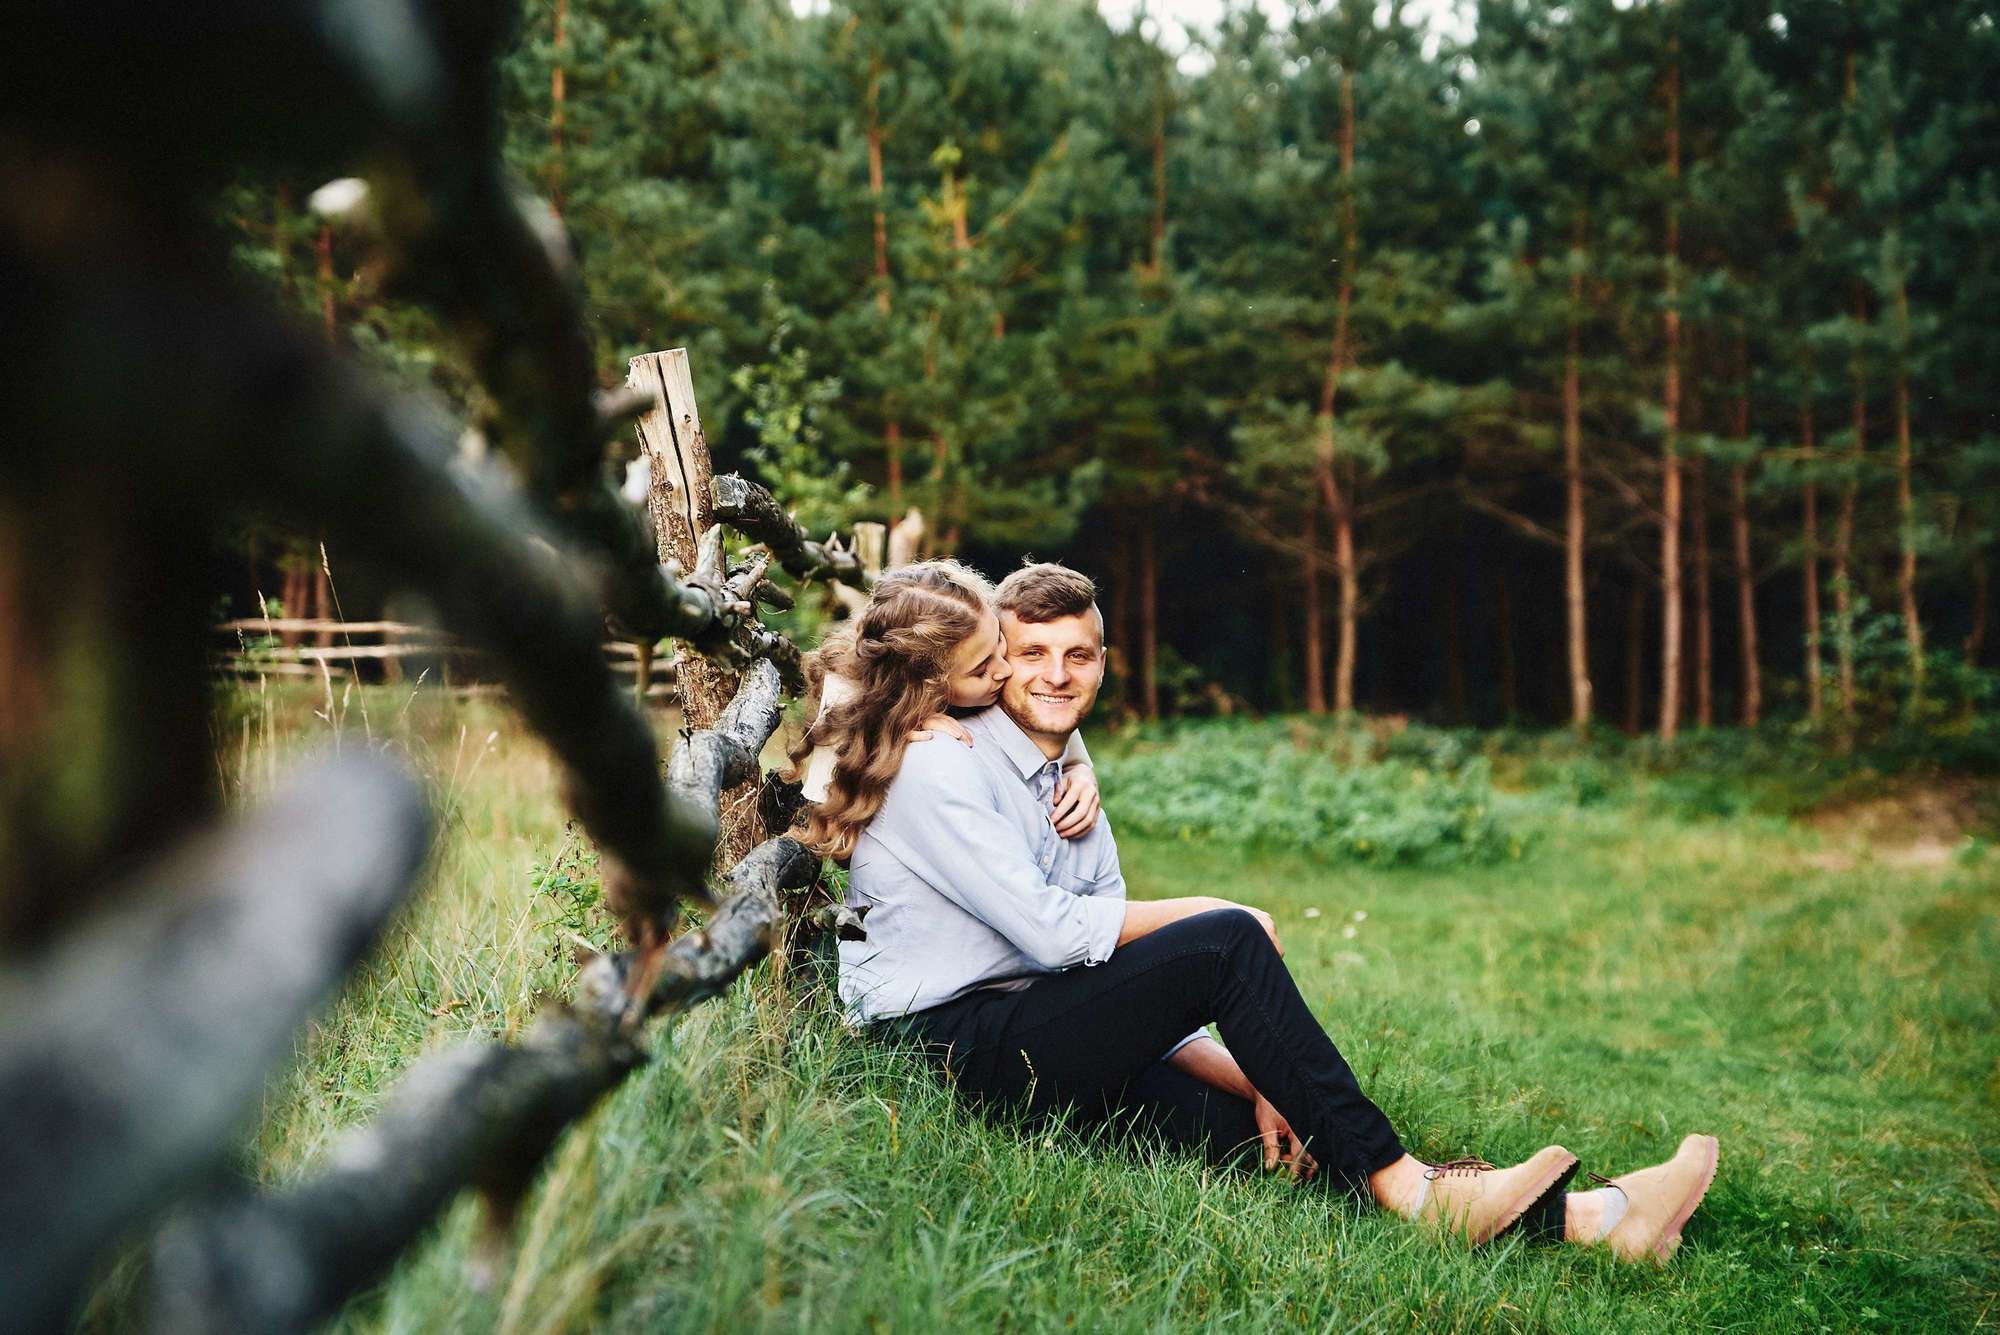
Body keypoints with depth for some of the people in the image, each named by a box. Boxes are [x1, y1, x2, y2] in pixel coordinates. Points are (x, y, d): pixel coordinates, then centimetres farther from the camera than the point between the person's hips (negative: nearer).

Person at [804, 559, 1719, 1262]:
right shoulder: (939, 766, -7)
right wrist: (1209, 913, -6)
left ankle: (1574, 1216, -16)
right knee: (1225, 942, -22)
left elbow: (1132, 994, 12)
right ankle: (1401, 1189, -18)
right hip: (953, 1045, -7)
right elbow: (1051, 929, -17)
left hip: (1040, 1053, 7)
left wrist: (1251, 1078, -2)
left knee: (1281, 1135, -10)